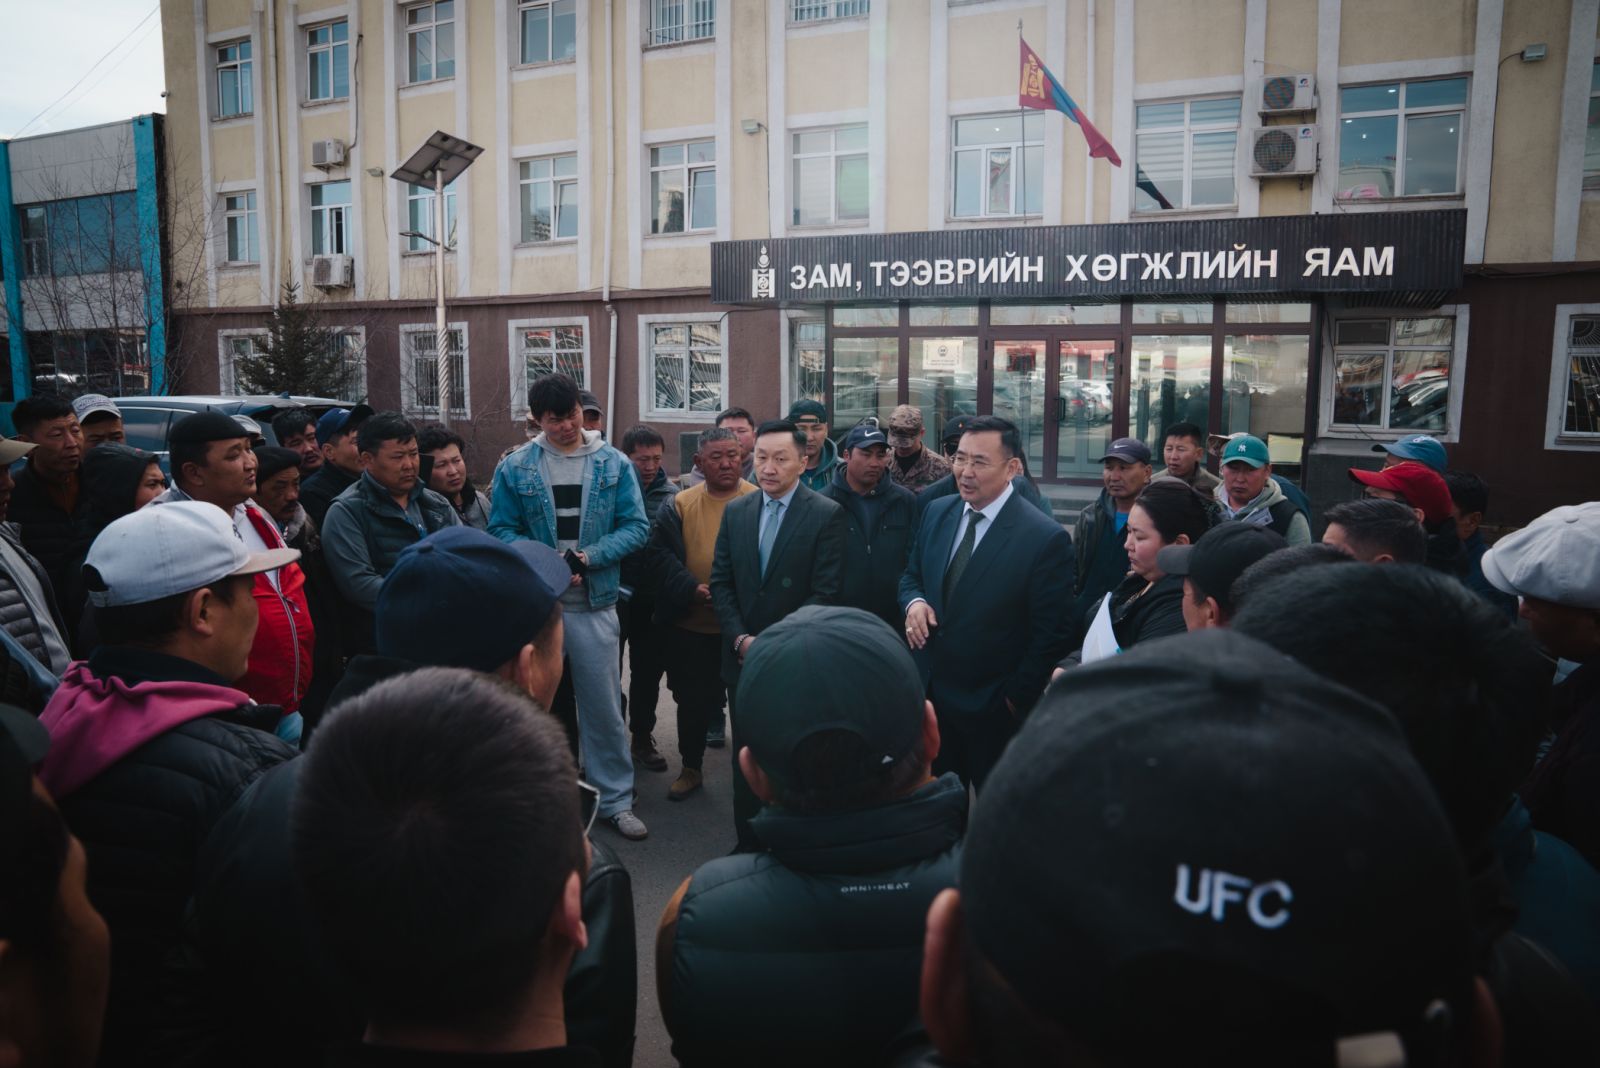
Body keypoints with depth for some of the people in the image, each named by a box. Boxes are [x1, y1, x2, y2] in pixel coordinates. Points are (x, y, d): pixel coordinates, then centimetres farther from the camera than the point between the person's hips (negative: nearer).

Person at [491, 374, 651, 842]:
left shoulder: (613, 464, 1)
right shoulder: (515, 468, 1)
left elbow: (636, 526, 0)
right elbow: (501, 530, 0)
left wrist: (589, 556, -15)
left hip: (594, 604, 0)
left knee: (604, 706, 6)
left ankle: (615, 801, 20)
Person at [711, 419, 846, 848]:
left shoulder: (827, 515, -7)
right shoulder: (735, 511, 8)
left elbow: (825, 592, -12)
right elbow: (721, 582, 7)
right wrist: (741, 639, -6)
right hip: (743, 657, 4)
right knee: (745, 756, 12)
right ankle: (748, 844, 27)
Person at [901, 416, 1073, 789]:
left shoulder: (1046, 538, -18)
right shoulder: (936, 513, 0)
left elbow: (1052, 633, -14)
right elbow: (912, 575, 13)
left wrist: (1017, 699, -11)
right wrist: (914, 602, -10)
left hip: (994, 709, -4)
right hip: (930, 695, 5)